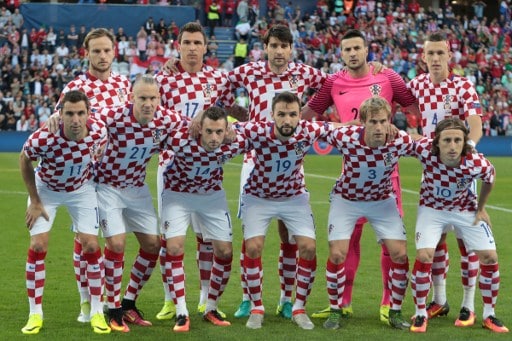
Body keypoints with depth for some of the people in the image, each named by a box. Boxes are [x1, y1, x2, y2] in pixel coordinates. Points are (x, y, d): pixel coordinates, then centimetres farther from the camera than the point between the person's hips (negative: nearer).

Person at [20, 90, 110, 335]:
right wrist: (34, 201, -10)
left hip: (82, 189, 2)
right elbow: (24, 160, -13)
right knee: (38, 246, -9)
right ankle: (35, 315, 2)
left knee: (91, 245, -7)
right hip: (46, 189, -1)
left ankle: (97, 313, 5)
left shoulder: (98, 132, -28)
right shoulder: (43, 138, -35)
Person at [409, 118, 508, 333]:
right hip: (432, 208, -1)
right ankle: (420, 314, 2)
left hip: (465, 209, 1)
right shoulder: (425, 150, -34)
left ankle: (489, 315, 17)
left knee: (490, 257, -3)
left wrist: (481, 208, 2)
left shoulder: (477, 164, -32)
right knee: (424, 256, -18)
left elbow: (490, 178, -6)